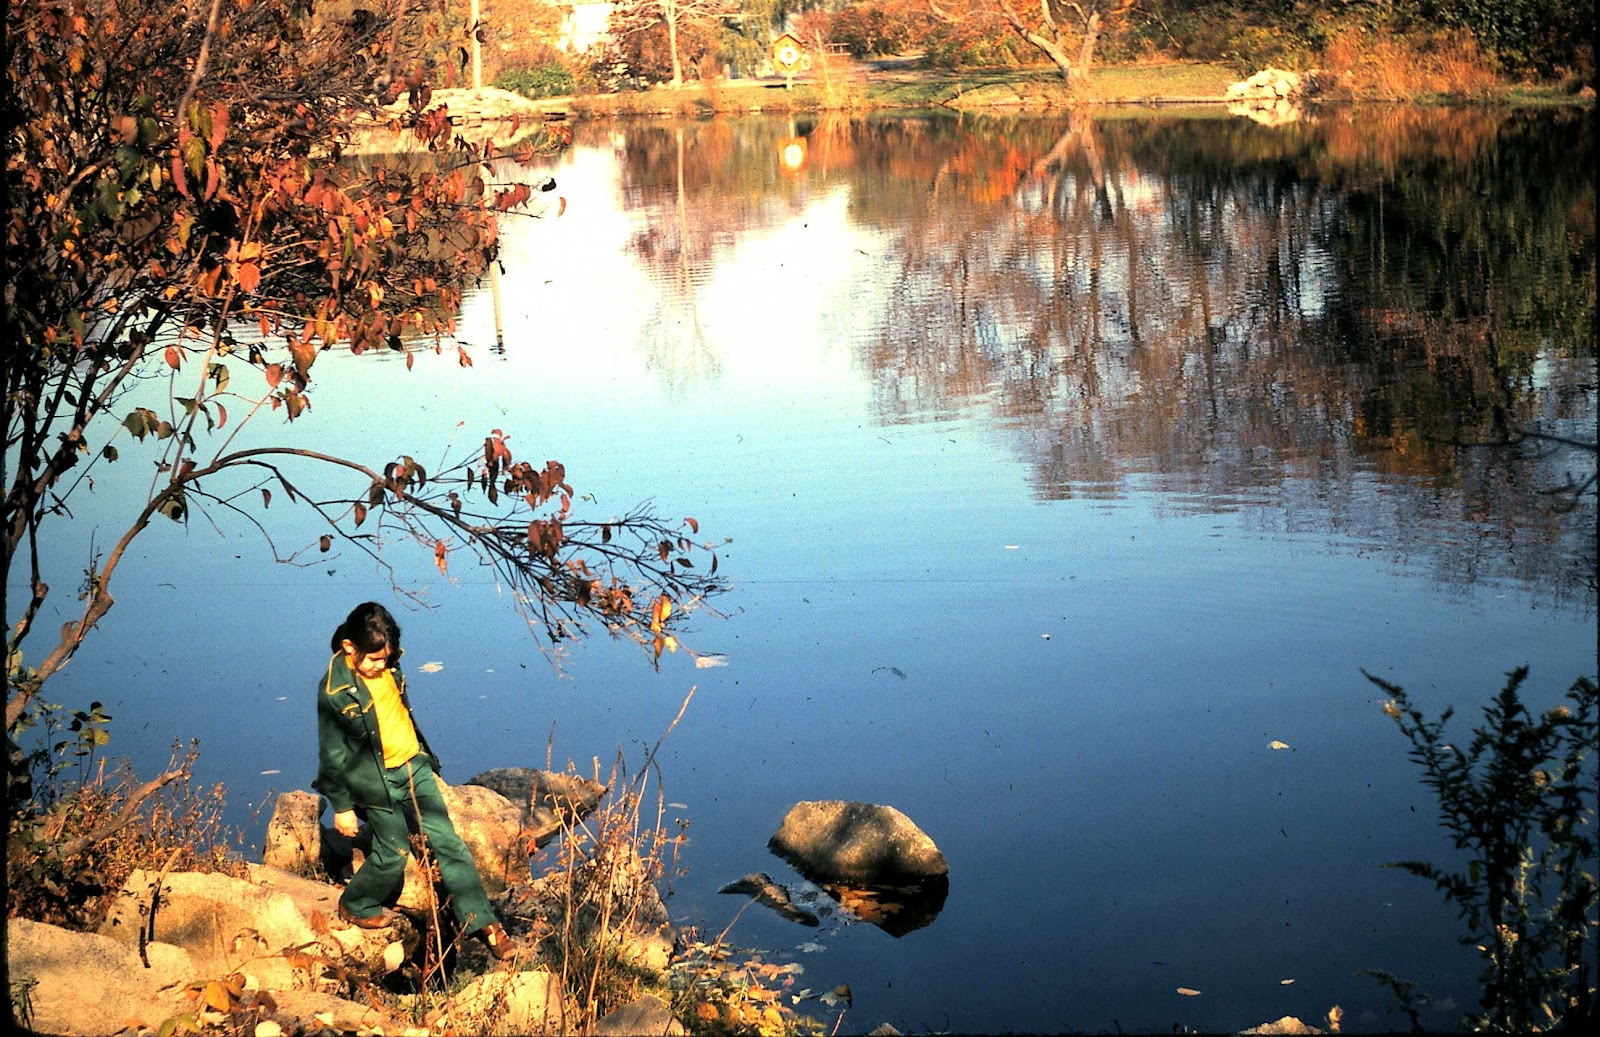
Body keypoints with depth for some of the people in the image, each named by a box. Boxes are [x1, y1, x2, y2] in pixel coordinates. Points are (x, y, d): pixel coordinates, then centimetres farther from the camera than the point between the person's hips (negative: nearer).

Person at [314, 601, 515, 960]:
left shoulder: (387, 665, -3)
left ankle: (482, 922, 7)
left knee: (448, 842, 3)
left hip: (415, 766, 6)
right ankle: (355, 906, 34)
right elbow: (332, 754, -12)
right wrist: (341, 806, -7)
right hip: (377, 783, -5)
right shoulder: (335, 690, -20)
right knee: (393, 853, 4)